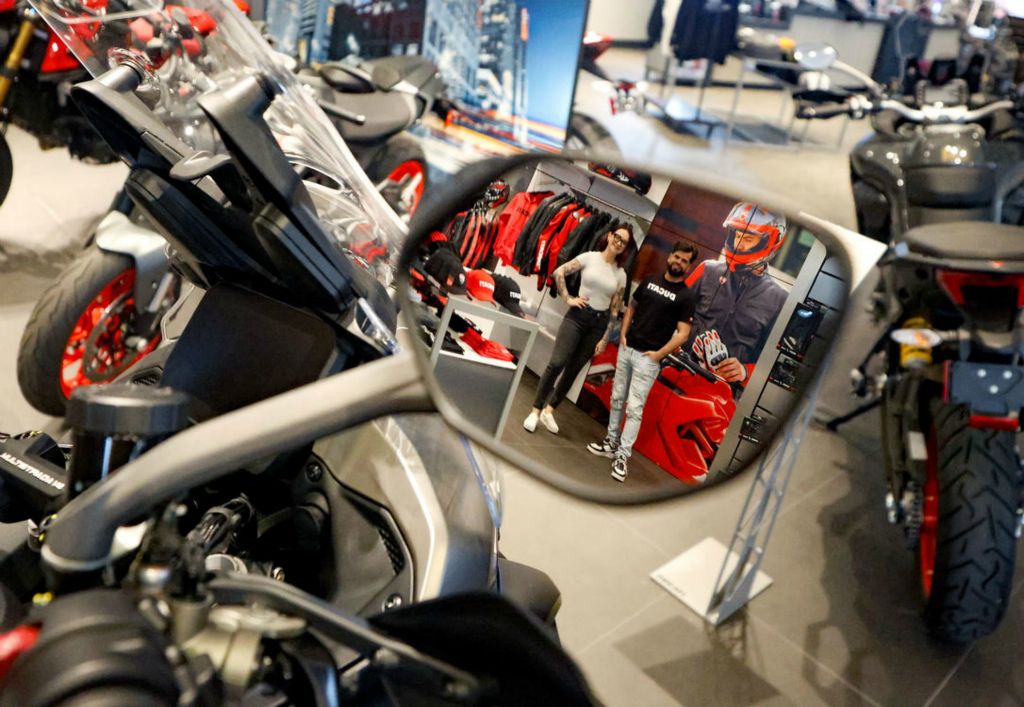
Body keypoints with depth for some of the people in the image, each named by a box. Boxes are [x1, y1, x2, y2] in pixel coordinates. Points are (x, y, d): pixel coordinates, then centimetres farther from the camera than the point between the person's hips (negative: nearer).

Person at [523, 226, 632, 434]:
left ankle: (549, 411, 20)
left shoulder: (621, 275, 7)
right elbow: (558, 272, -4)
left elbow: (614, 310, 7)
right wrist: (568, 298, -8)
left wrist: (604, 339, 3)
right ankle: (535, 411, -3)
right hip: (578, 315, -3)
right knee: (557, 363, -13)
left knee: (573, 370, 8)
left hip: (599, 323, 3)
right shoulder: (589, 258, -1)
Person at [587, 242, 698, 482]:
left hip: (648, 358, -5)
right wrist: (623, 334, 5)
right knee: (617, 398, 13)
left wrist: (658, 354, -15)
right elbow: (632, 306, 17)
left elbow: (683, 333, -10)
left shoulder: (686, 296, -7)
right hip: (626, 348, 5)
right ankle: (612, 443, 27)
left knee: (634, 408, -7)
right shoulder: (651, 280, 7)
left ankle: (622, 456, -2)